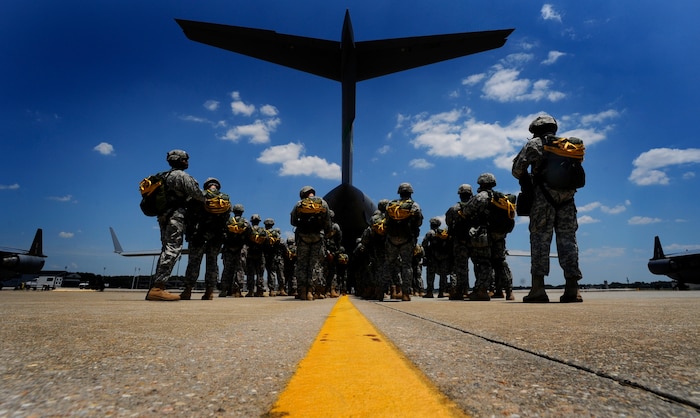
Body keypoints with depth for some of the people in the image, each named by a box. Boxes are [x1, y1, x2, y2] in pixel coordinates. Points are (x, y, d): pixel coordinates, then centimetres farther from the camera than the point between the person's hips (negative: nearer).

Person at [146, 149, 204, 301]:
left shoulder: (166, 176, 24)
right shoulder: (182, 175, -4)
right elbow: (196, 193, -10)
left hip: (164, 215, 10)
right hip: (175, 215, -9)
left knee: (167, 250, 9)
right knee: (172, 249, -15)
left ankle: (156, 288, 6)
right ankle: (157, 289, -23)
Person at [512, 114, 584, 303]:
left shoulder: (535, 144, 6)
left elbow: (517, 167, -3)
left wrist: (526, 179, 15)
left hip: (544, 197, -4)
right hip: (567, 197, 5)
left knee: (540, 239, -5)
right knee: (568, 240, 4)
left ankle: (538, 289, -10)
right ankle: (572, 289, 1)